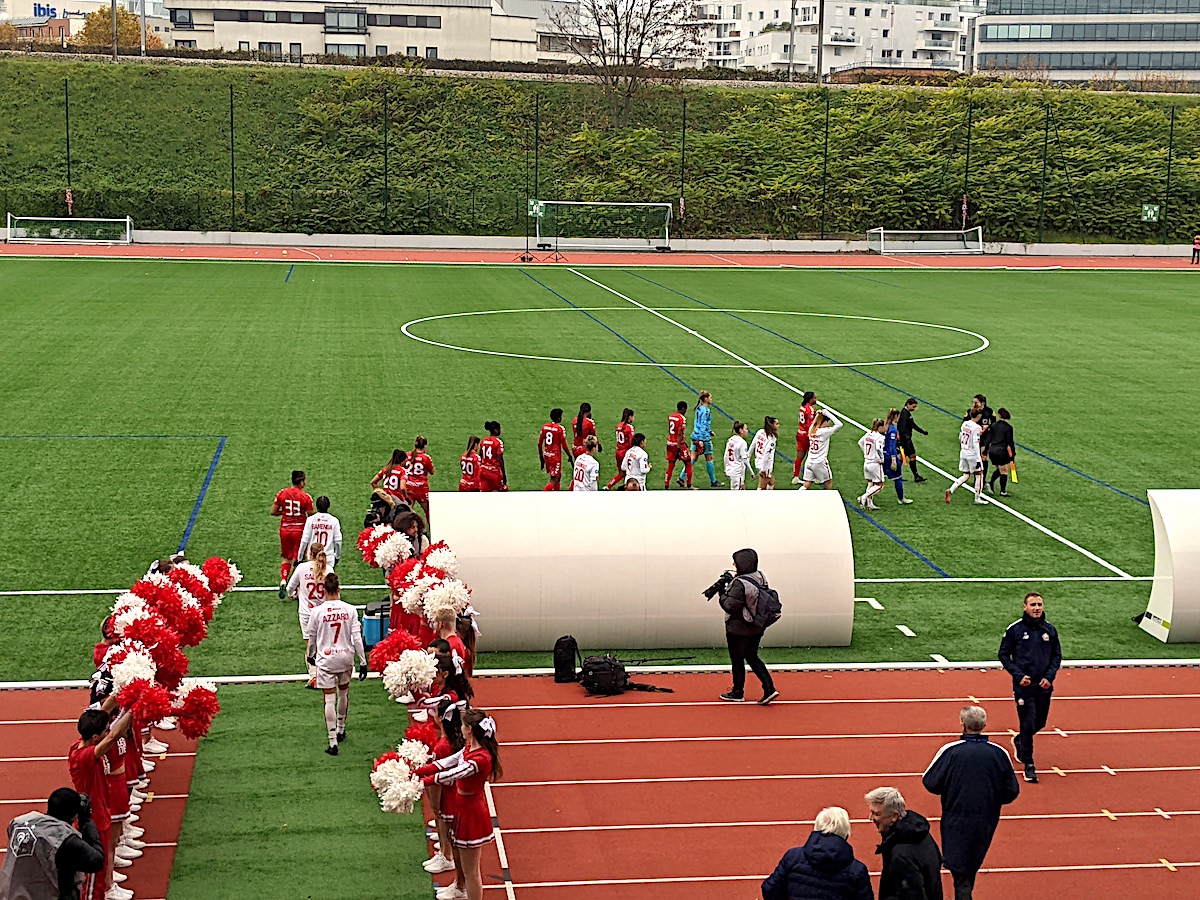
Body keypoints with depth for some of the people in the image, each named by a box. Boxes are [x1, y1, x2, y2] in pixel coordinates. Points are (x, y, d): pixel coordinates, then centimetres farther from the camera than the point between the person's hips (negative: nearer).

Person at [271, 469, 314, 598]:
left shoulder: (282, 493, -2)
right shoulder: (306, 497, -12)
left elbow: (273, 512, 2)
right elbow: (311, 517, -9)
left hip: (285, 529, 3)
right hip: (300, 530, -3)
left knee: (286, 558, 16)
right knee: (298, 560, 7)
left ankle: (283, 581, -4)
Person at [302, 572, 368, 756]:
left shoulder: (318, 612, -10)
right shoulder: (350, 610, -7)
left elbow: (311, 637, 3)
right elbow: (357, 637, -7)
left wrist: (311, 655, 23)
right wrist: (362, 661, -1)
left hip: (325, 659, -2)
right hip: (346, 657, 2)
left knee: (329, 699, 0)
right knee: (344, 692, 23)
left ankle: (333, 742, -4)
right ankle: (341, 730, 41)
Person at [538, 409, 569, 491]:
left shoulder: (545, 426, 3)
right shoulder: (560, 428, -14)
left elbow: (539, 443, 7)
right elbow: (564, 445, -12)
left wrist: (541, 457, 18)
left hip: (546, 455, 7)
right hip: (556, 456, -7)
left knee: (558, 476, 23)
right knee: (554, 480, -4)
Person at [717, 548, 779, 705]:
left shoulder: (739, 583, -25)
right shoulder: (760, 577, 0)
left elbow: (730, 607, -23)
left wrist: (722, 593, -7)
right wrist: (731, 583, 4)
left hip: (738, 629, -8)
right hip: (756, 627, 8)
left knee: (737, 660, 9)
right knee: (752, 658, 19)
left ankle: (738, 693, 21)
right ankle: (769, 688, 9)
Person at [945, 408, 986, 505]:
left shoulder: (965, 423, 3)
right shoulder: (976, 427, -17)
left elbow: (960, 437, 14)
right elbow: (975, 444, -19)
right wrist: (978, 460, -17)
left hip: (963, 453, 7)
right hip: (972, 455, -7)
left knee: (966, 475, 16)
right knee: (979, 474, 10)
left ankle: (950, 490, -1)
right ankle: (978, 498, 15)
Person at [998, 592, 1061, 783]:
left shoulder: (1050, 630, 3)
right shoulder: (1014, 629, -6)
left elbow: (1057, 655, 11)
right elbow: (1004, 655, 0)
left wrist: (1050, 675, -4)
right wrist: (1018, 674, -11)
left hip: (1044, 686, 4)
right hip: (1023, 686, -4)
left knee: (1040, 722, 14)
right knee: (1028, 723, -6)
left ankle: (1019, 741, 43)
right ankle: (1029, 764, 4)